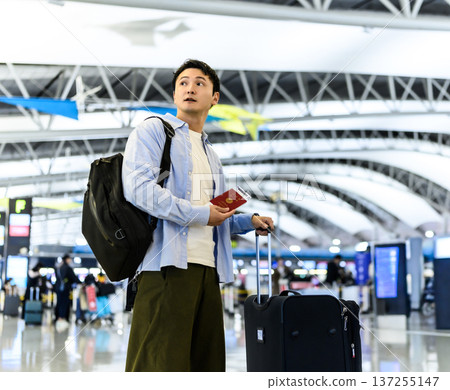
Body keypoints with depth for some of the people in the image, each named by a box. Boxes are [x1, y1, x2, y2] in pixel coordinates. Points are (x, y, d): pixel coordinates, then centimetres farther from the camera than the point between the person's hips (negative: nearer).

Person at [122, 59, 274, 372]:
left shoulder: (210, 154, 29)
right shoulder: (153, 131, 6)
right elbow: (138, 188, -12)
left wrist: (249, 221, 14)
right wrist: (200, 214, -11)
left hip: (207, 267, 8)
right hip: (168, 265, -7)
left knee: (207, 362, 5)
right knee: (160, 363, -13)